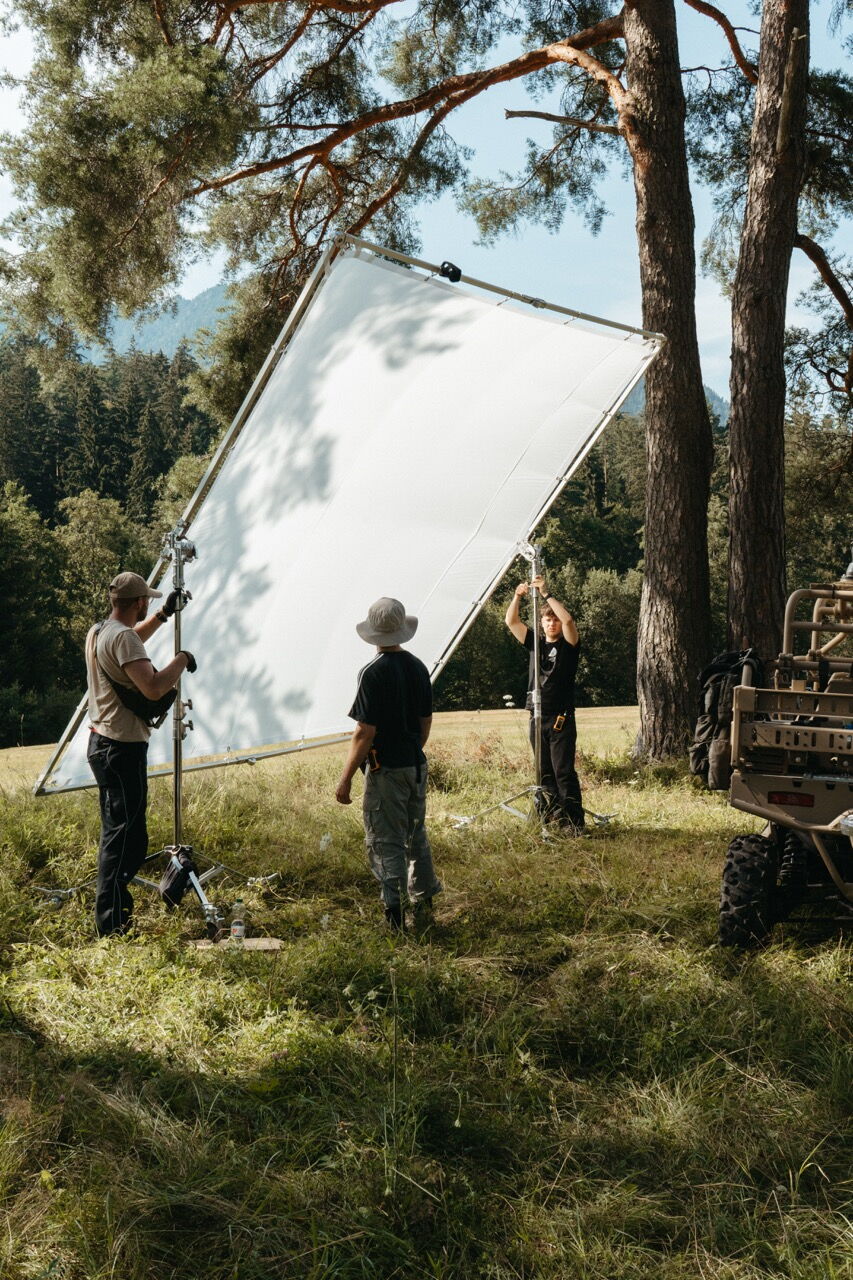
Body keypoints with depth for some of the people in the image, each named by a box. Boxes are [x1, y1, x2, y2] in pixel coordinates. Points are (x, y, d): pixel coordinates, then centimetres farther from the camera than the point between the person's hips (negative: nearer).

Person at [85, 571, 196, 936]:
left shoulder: (97, 632, 12)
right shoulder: (123, 637, -19)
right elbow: (153, 688, -28)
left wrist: (164, 614, 36)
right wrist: (182, 659, -12)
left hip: (102, 743, 11)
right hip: (123, 749, -11)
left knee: (116, 833, 19)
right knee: (126, 836, -7)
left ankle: (110, 916, 27)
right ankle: (113, 924, -4)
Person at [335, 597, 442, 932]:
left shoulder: (374, 673, -17)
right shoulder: (418, 667, 4)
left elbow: (365, 732, -19)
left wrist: (346, 779, -13)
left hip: (385, 769, -7)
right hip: (416, 766, 7)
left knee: (386, 842, 0)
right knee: (416, 836, 18)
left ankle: (395, 915, -1)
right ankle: (424, 905, 28)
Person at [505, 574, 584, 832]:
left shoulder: (568, 645, 0)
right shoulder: (535, 643, 13)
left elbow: (568, 619, -19)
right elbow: (511, 621, 6)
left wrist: (546, 594, -19)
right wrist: (517, 596, -9)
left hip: (561, 719, -5)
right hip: (537, 718, 5)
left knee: (564, 771, -10)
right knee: (545, 772, 8)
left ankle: (574, 821, -8)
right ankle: (554, 814, 16)